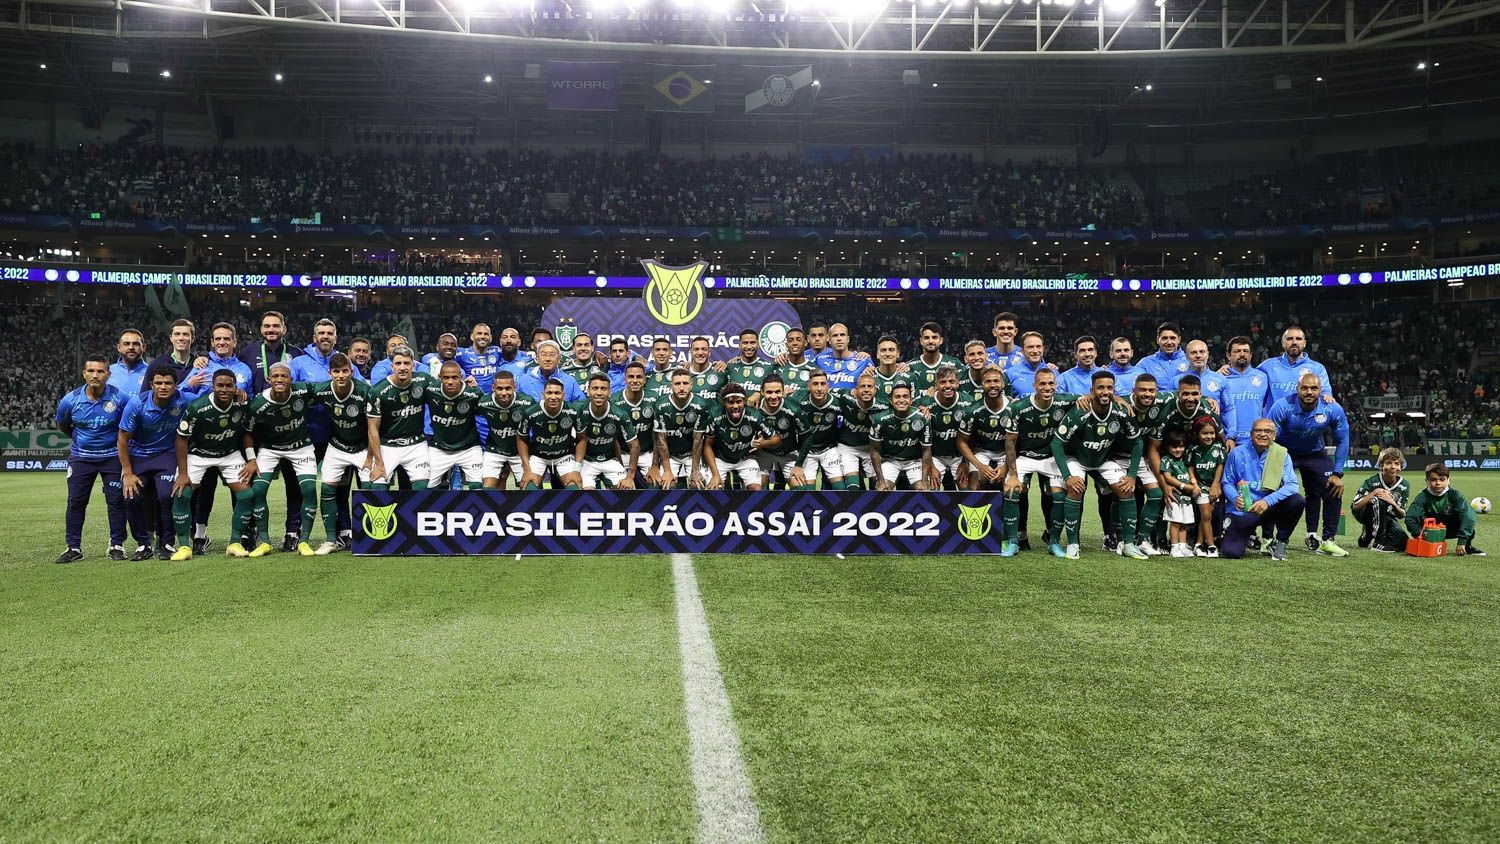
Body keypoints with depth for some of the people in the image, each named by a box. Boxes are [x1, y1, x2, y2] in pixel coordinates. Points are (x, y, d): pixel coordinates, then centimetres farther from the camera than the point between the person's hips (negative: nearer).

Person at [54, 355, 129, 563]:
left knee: (116, 501, -1)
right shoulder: (70, 401, -11)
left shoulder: (120, 398, -16)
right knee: (75, 502, 2)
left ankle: (117, 545, 10)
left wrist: (120, 441, 6)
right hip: (81, 456, 2)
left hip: (112, 456, -1)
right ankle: (74, 547, 11)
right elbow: (62, 425, 11)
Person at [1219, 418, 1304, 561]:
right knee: (1231, 552, -19)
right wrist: (1235, 498, -22)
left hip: (1269, 507, 1)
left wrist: (1267, 501, -28)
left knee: (1296, 500, -28)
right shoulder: (1237, 454, -3)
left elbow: (1291, 484, -14)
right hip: (1242, 511, -1)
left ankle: (1280, 542, -3)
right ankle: (1247, 535, 21)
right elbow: (1227, 483, 0)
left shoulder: (1282, 455, -3)